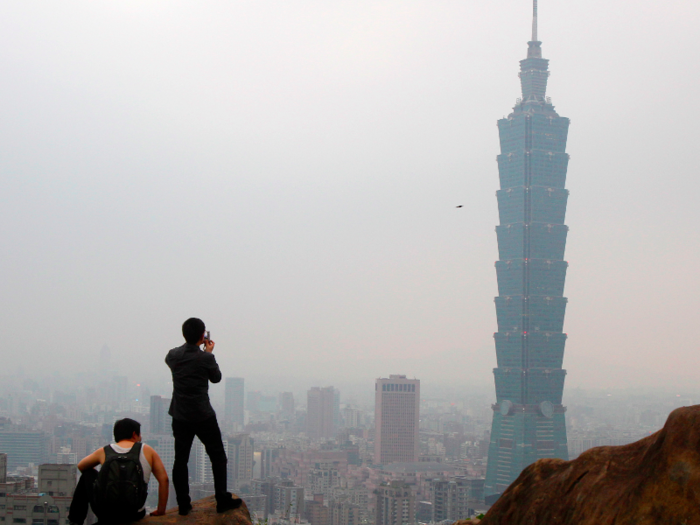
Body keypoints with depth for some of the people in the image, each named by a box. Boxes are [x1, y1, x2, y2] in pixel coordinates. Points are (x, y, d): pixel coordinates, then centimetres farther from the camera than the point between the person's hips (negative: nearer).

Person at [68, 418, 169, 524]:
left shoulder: (104, 451, 4)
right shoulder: (147, 451, 2)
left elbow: (81, 466, 21)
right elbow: (164, 479, -2)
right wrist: (161, 511, 6)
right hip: (134, 515, 1)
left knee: (88, 473, 26)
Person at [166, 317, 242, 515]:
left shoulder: (173, 355, -4)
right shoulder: (205, 358, -16)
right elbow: (216, 378, 1)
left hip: (180, 417, 4)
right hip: (203, 417, -4)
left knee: (180, 460, 10)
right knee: (218, 457, 10)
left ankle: (183, 504, 11)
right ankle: (222, 500, 10)